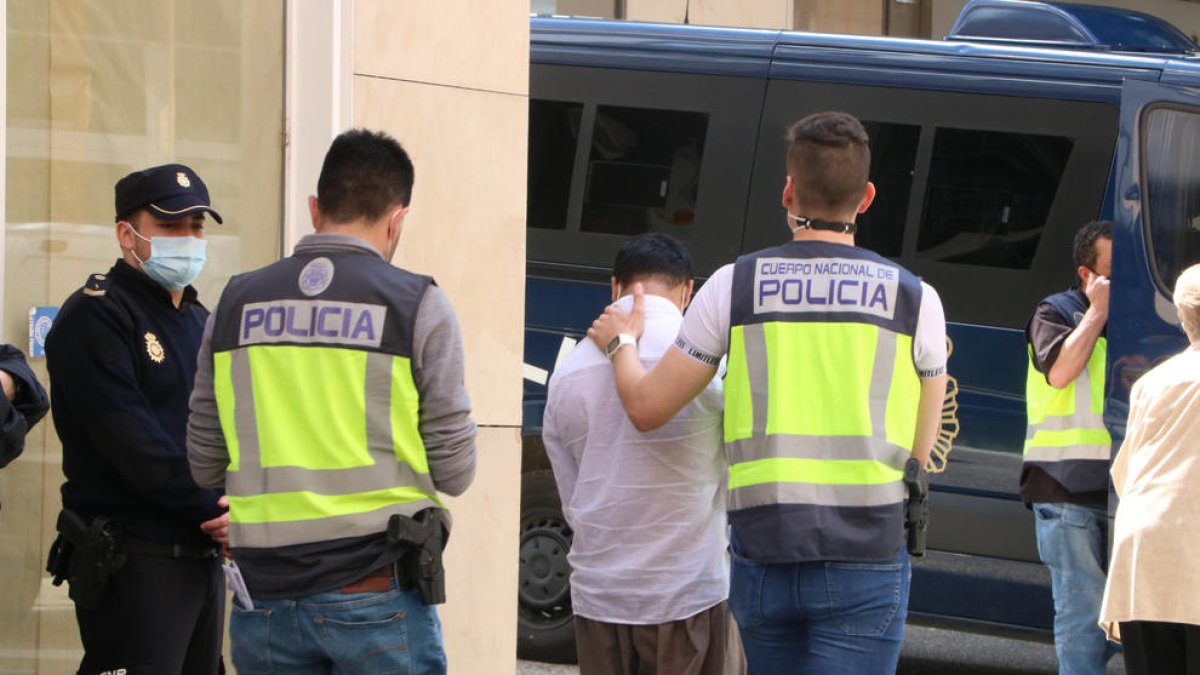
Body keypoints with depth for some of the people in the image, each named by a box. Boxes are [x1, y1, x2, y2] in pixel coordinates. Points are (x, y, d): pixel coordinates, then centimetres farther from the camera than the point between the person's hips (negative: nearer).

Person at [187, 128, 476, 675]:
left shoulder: (237, 303, 6)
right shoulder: (417, 305, -4)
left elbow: (205, 466, 9)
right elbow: (454, 471, -3)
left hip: (265, 593, 3)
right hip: (378, 594, -3)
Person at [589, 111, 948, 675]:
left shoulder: (734, 286, 0)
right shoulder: (914, 298, -1)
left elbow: (646, 407, 5)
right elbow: (919, 452, 6)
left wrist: (620, 343, 25)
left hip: (763, 558, 2)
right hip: (864, 563, -2)